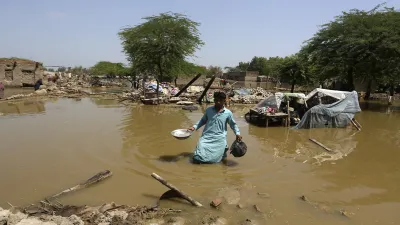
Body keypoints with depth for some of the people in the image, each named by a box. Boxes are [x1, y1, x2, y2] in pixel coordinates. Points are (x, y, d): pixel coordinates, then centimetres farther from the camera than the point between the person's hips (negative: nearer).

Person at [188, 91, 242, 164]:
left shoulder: (228, 113, 0)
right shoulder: (208, 110, 5)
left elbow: (233, 124, 13)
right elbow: (203, 120, 17)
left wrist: (237, 133, 0)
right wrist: (194, 127, 5)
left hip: (219, 139, -1)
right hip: (206, 137, 1)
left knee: (214, 159, -7)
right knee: (197, 158, -14)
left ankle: (223, 149, 21)